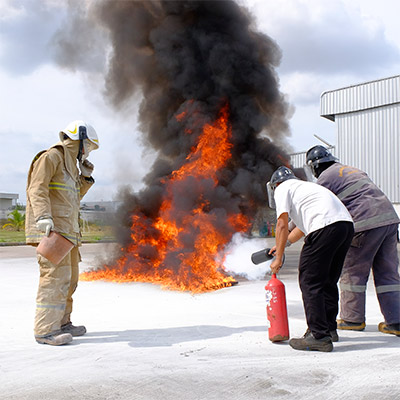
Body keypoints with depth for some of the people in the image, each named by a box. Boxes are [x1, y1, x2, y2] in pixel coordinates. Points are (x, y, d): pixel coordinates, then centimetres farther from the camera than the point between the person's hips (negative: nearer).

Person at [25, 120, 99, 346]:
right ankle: (45, 330, -14)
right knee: (56, 276, -16)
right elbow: (38, 188, -17)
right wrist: (43, 216, -30)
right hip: (50, 230, -10)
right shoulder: (51, 157, -6)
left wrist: (86, 177, 15)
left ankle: (61, 323, 22)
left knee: (70, 277, 13)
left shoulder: (70, 164, 23)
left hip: (67, 231, 10)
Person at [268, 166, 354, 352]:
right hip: (347, 224, 9)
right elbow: (303, 225, 45)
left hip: (326, 226, -9)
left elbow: (282, 224, 1)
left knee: (310, 282, -3)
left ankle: (320, 336, -5)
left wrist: (278, 257, 6)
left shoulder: (283, 189, 11)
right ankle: (329, 328, 30)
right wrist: (282, 245, 51)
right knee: (328, 281, 20)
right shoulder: (303, 186, 36)